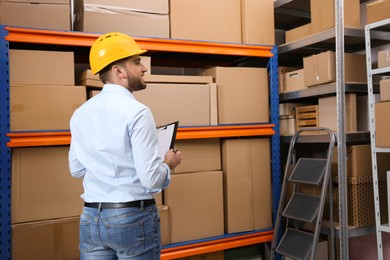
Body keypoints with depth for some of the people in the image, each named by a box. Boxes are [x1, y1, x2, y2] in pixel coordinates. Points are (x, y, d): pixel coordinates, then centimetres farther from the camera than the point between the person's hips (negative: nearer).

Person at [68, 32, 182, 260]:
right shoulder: (137, 112, -18)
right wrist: (169, 164, -1)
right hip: (133, 218, -5)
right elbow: (151, 179, -20)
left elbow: (77, 170, 12)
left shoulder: (80, 114, 2)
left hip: (90, 218, 6)